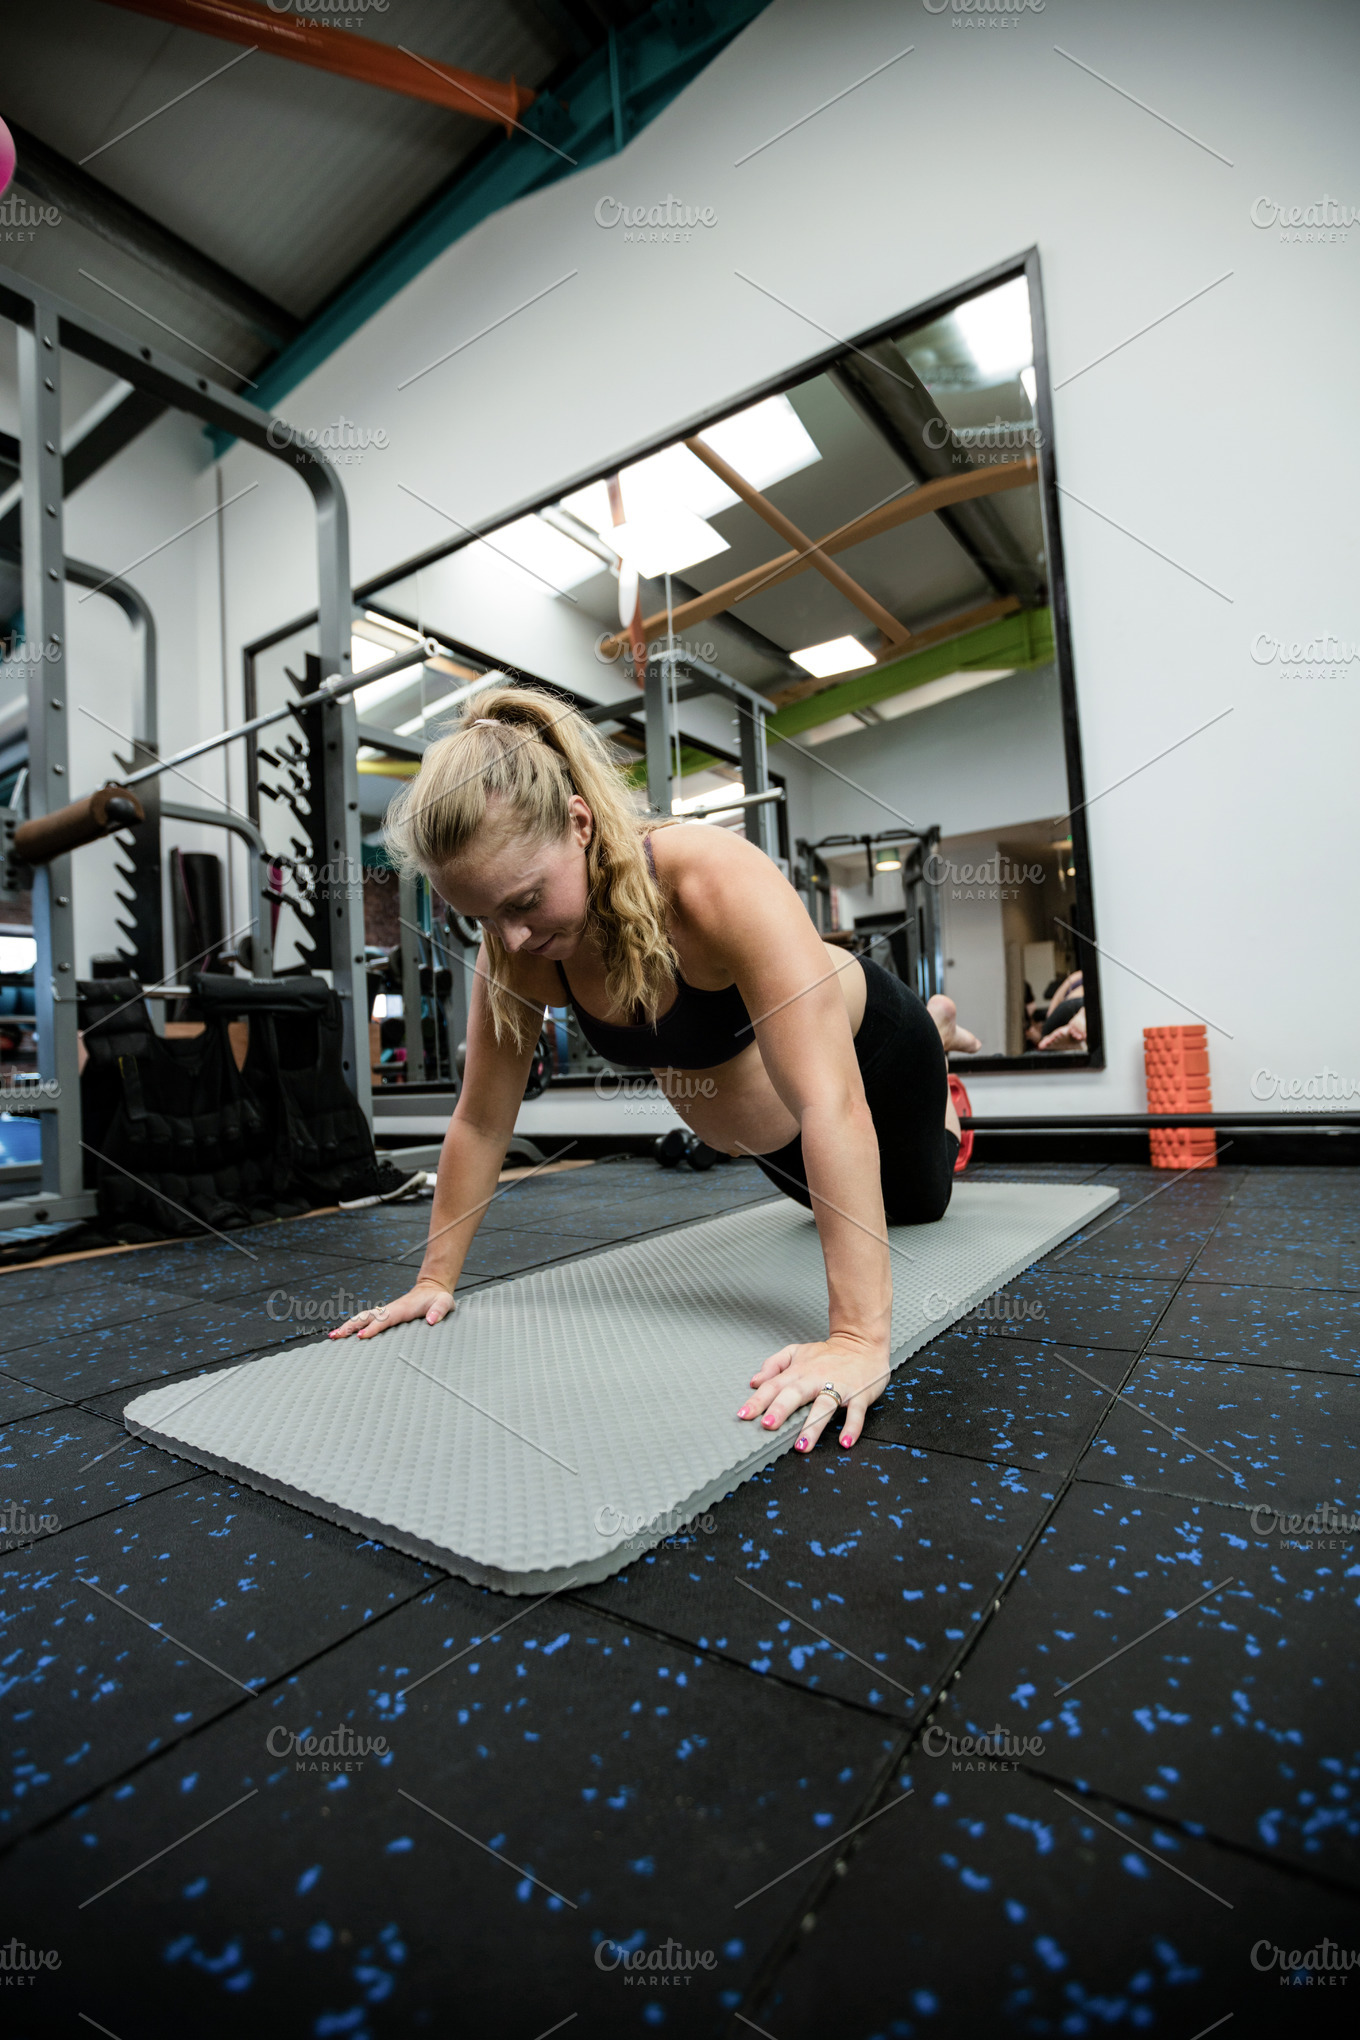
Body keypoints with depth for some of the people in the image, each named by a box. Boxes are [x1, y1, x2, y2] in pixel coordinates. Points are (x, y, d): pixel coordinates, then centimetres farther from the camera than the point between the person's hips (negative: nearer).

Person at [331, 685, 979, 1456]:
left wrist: (860, 1338, -53)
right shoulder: (518, 954, -28)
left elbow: (831, 1104, -51)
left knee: (918, 1204, 25)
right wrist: (435, 1280, -14)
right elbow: (480, 1123, -18)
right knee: (827, 1202, 34)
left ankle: (937, 1029, 46)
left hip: (873, 1048, -4)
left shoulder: (720, 881, -45)